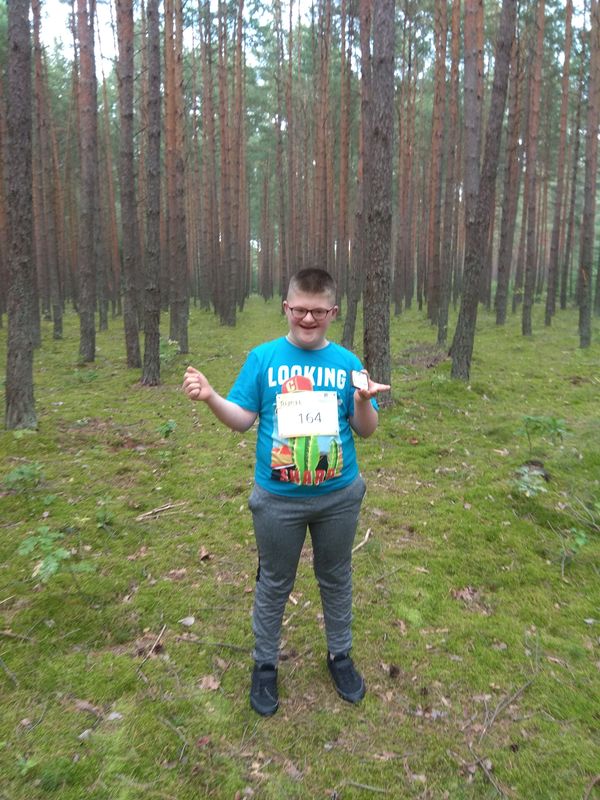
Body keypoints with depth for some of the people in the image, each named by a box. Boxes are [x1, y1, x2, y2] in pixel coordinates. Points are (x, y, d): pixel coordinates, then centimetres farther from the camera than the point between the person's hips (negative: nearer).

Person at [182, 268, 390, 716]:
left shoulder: (347, 362, -3)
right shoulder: (263, 358, -6)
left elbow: (366, 430, -3)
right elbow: (243, 419, -5)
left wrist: (364, 402, -24)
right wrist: (211, 397, -23)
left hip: (339, 497, 2)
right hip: (278, 500, -1)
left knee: (336, 579, 20)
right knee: (274, 584, 16)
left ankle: (340, 655, 44)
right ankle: (265, 665, 38)